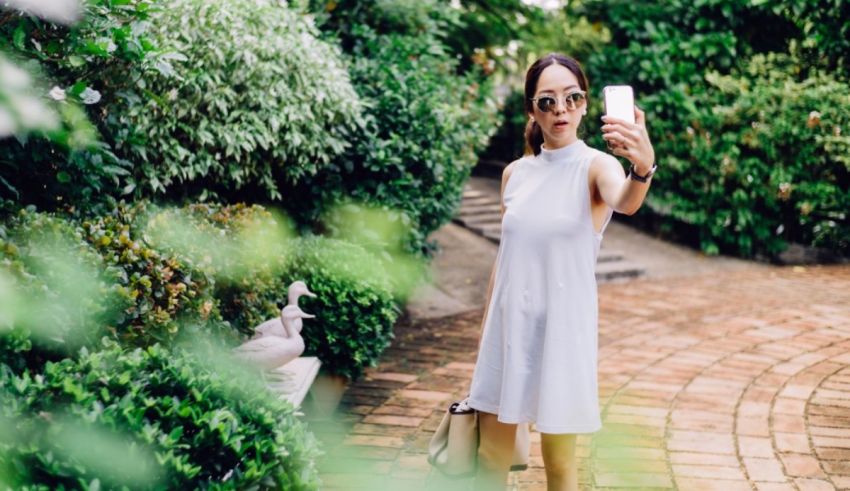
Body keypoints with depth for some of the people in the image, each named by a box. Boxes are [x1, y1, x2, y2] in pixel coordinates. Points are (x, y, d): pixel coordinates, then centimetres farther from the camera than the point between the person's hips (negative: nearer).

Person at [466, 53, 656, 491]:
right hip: (508, 326, 5)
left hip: (562, 326, -4)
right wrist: (485, 329, 14)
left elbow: (625, 203, -34)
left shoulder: (596, 166, -10)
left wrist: (643, 168, -56)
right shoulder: (515, 173, 6)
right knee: (491, 454, 12)